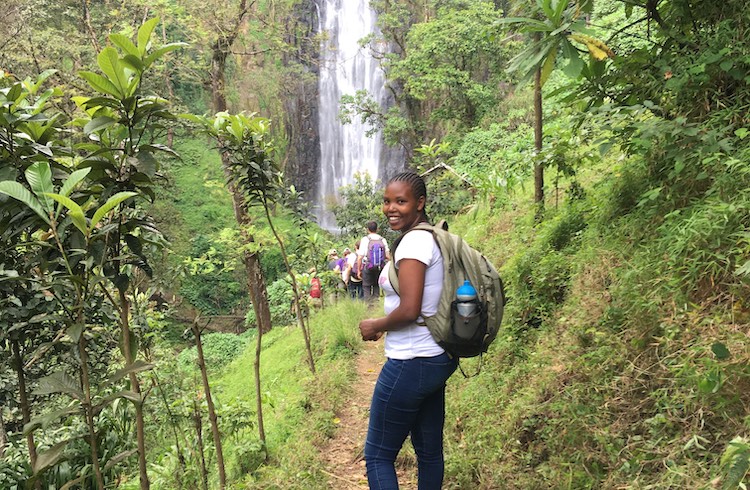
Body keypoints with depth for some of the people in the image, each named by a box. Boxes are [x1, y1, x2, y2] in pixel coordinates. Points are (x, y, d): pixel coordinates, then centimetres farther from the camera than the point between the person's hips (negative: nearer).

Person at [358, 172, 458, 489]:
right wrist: (386, 326, 10)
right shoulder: (429, 237, 10)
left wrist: (374, 326, -8)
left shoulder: (414, 241, -19)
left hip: (411, 364, -10)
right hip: (437, 359, 10)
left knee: (377, 455, 4)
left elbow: (409, 310, -24)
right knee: (430, 451, 20)